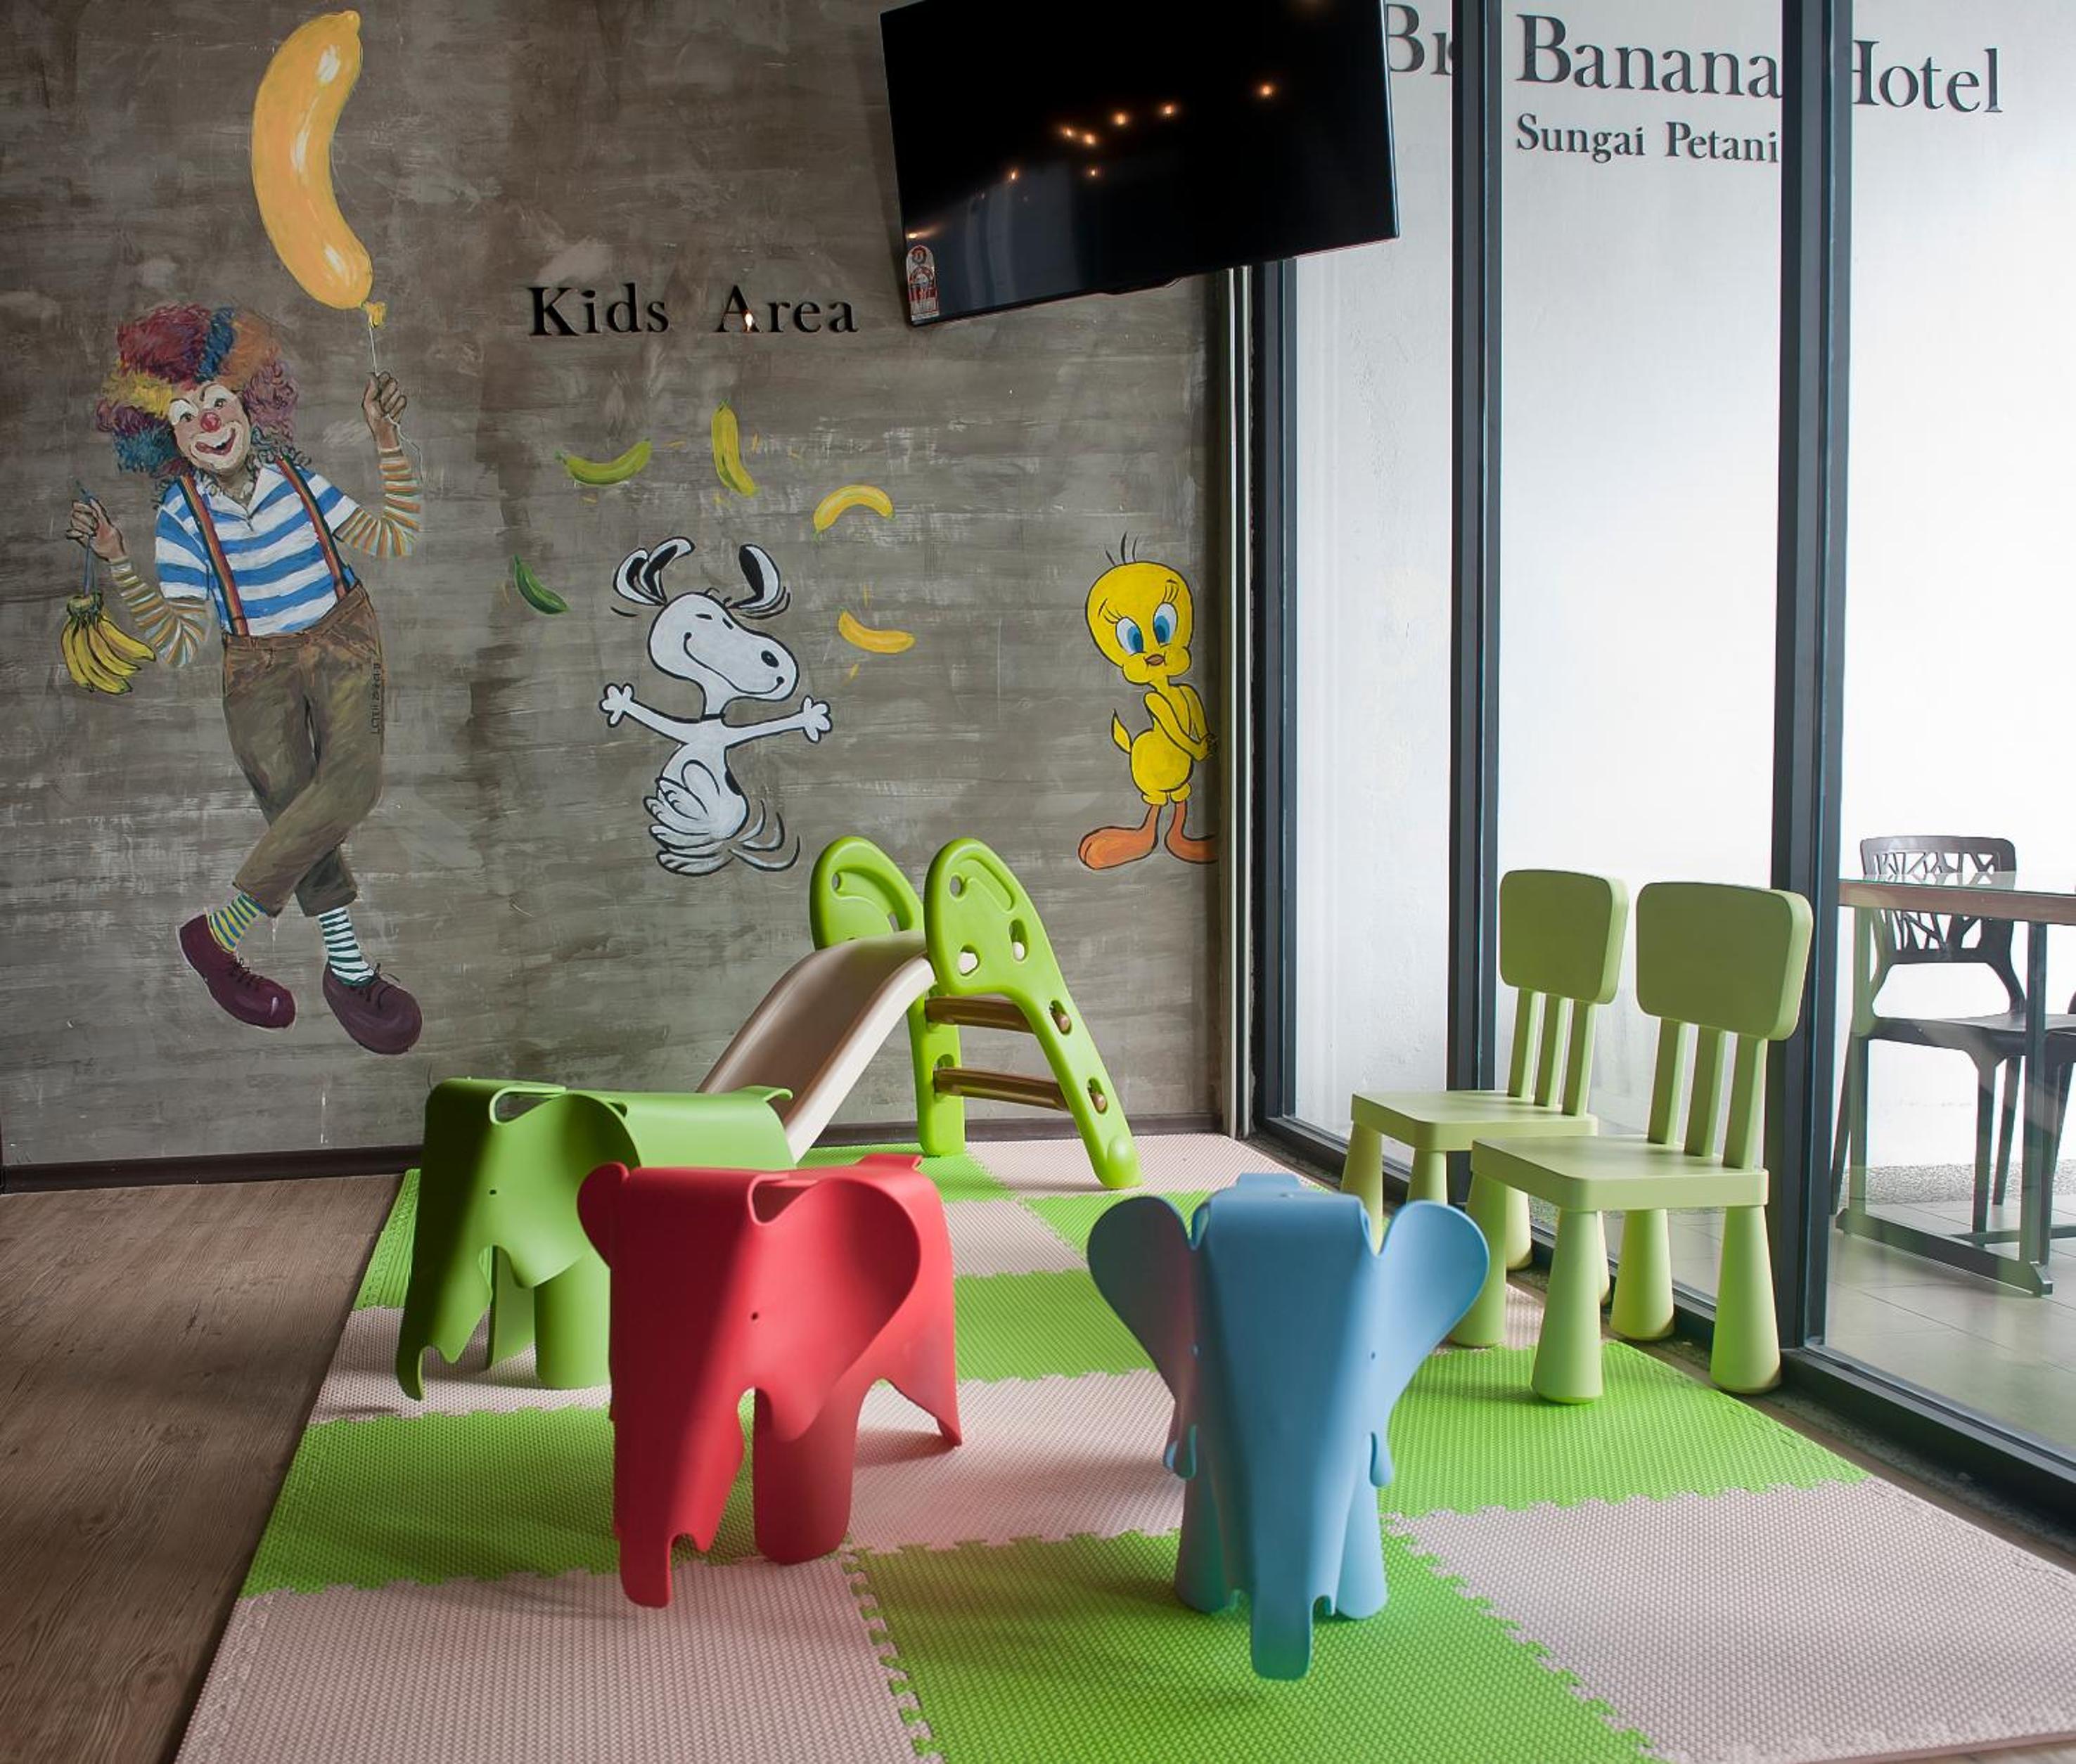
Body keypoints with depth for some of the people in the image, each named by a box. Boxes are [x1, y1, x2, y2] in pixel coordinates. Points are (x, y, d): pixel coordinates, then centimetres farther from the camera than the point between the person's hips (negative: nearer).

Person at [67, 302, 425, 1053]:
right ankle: (347, 967, 5)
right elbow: (178, 643, -10)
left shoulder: (294, 478, -2)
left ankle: (220, 931, -16)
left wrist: (387, 440, -5)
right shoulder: (183, 517, -7)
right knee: (292, 810, -15)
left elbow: (395, 536, 2)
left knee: (353, 778, -27)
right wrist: (119, 564, -22)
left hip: (342, 641, 1)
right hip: (257, 669, 0)